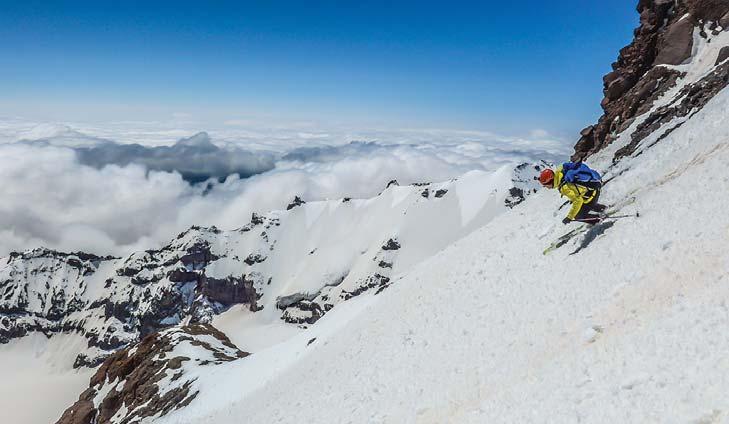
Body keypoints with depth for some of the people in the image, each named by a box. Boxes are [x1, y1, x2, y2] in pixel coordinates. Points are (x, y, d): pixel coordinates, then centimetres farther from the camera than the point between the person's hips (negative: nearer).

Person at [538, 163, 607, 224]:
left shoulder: (564, 187, -32)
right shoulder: (559, 170, -9)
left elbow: (578, 201, -31)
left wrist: (569, 217, -24)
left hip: (593, 189, -9)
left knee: (578, 216, -3)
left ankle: (599, 220, 12)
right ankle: (602, 208, 47)